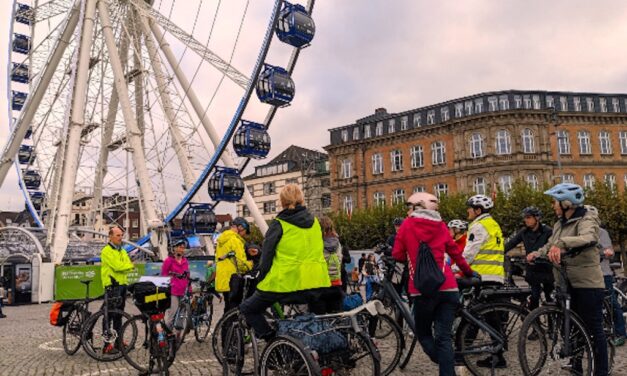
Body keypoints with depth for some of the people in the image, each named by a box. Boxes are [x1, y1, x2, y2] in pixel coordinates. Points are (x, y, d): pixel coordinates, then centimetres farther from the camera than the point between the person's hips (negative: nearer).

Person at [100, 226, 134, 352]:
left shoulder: (123, 251, 17)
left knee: (119, 314, 13)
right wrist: (129, 266, -3)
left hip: (122, 285, 8)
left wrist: (124, 268, -9)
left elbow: (129, 267, 11)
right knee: (109, 314, -5)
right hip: (112, 285, -8)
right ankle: (107, 343, -2)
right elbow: (117, 265, -18)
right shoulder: (107, 251, -8)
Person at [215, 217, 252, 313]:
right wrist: (250, 264, 1)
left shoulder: (221, 240, 17)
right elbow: (241, 263, -18)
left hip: (222, 280, 9)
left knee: (228, 310, 19)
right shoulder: (235, 240, -14)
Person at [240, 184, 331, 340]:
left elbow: (266, 255, -6)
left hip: (286, 281, -5)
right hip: (316, 280, 5)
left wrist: (261, 279, 5)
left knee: (248, 309, 11)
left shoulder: (279, 224, -5)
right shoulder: (314, 221, 9)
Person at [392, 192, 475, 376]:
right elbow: (456, 252, 18)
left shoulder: (407, 224, 2)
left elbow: (397, 255, 4)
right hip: (447, 288, 3)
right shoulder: (440, 225, 11)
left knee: (423, 333, 14)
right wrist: (469, 272, 33)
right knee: (444, 337, 7)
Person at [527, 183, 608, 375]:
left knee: (594, 328, 0)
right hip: (568, 282, 8)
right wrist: (537, 253, -12)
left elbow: (589, 238, -35)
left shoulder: (587, 219, -13)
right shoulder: (560, 223, 11)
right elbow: (550, 245, 8)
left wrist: (561, 243, -49)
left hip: (587, 283, -8)